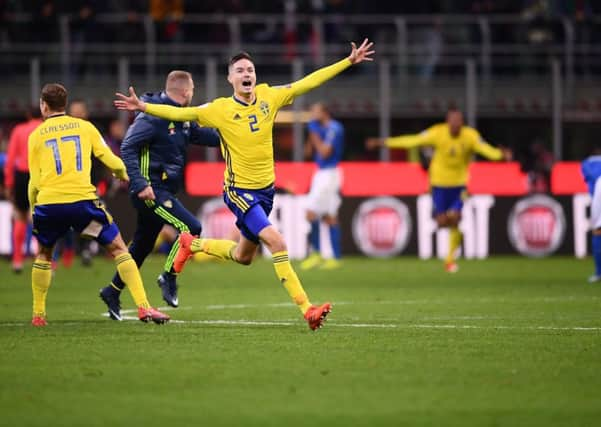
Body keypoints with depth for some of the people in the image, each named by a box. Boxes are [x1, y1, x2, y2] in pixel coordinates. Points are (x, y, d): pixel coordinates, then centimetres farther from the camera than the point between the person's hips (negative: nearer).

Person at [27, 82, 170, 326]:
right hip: (82, 199, -1)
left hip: (47, 202, 1)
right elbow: (112, 162, 8)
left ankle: (38, 314, 22)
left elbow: (34, 182, 5)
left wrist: (33, 210, 19)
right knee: (118, 249, 6)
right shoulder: (84, 127, 11)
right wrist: (123, 175, 29)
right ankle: (143, 307, -6)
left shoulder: (36, 135, 10)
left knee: (43, 254, 24)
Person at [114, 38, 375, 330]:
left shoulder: (268, 97, -1)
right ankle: (306, 309, -22)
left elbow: (309, 82, 2)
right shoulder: (220, 109, -12)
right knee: (276, 242, -23)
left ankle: (191, 245, 45)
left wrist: (349, 61, 2)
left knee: (243, 257, 19)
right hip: (239, 190, -6)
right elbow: (180, 113, -13)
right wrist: (143, 107, -27)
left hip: (266, 188, 6)